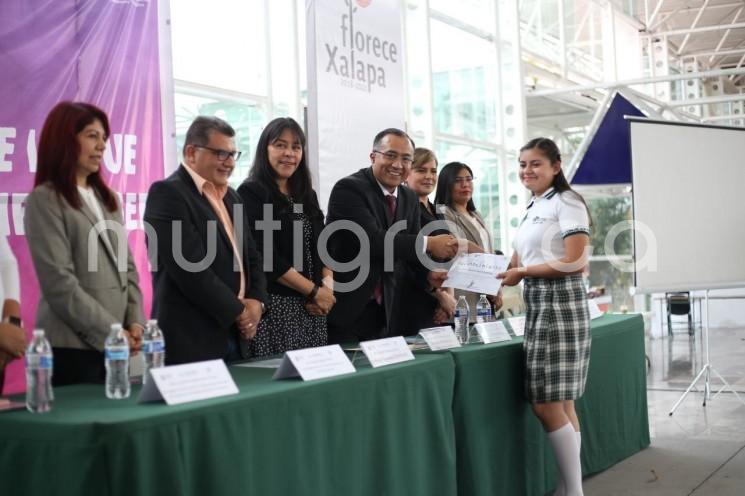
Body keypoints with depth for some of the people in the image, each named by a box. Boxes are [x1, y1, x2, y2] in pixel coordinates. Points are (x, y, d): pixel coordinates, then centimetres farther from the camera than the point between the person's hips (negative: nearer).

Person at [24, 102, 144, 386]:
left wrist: (135, 322, 0)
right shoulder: (44, 201, -6)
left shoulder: (107, 198, 16)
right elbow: (59, 284, -13)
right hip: (72, 346, -6)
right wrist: (110, 332, -13)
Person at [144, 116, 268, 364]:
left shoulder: (230, 196, 17)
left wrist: (256, 302, -1)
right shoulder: (167, 193, -11)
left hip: (234, 334, 8)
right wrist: (238, 311, -11)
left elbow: (251, 255, 18)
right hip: (191, 338, -8)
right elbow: (190, 267, -19)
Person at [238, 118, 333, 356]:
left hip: (313, 309, 6)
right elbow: (265, 255, -12)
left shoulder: (307, 195, 16)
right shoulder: (250, 193, -5)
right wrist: (314, 291, -10)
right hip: (275, 306, -6)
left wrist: (328, 286, -4)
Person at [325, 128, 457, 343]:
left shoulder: (410, 199, 8)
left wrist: (427, 273, -8)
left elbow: (410, 249, 13)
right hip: (342, 307, -7)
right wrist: (428, 243, -23)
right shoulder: (348, 189, -15)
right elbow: (372, 239, -26)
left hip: (384, 310, 7)